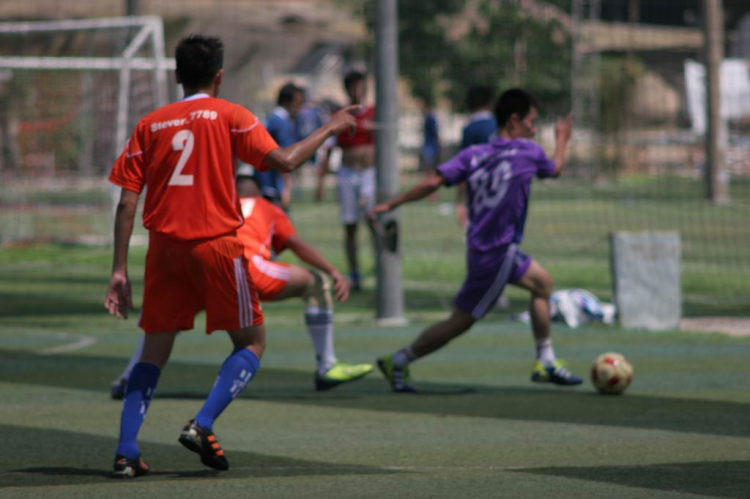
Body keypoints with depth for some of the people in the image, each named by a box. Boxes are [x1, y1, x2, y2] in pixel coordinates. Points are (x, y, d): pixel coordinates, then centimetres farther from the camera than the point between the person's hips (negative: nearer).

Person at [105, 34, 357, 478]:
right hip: (215, 245, -4)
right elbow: (283, 161, -9)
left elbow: (127, 202, 4)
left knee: (155, 350, 13)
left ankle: (126, 452, 1)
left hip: (165, 246, 4)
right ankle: (202, 426, -7)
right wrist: (330, 130, 6)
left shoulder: (150, 124, 10)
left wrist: (120, 270, 4)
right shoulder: (229, 116, 1)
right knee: (252, 342, 11)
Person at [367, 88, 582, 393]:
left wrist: (391, 204, -6)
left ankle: (546, 362, 27)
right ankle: (399, 362, 7)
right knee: (461, 321, 1)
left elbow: (433, 182, -11)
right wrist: (562, 140, 32)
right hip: (495, 256, -8)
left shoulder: (473, 155, 0)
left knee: (542, 283, 22)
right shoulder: (528, 152, -10)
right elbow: (555, 169, 13)